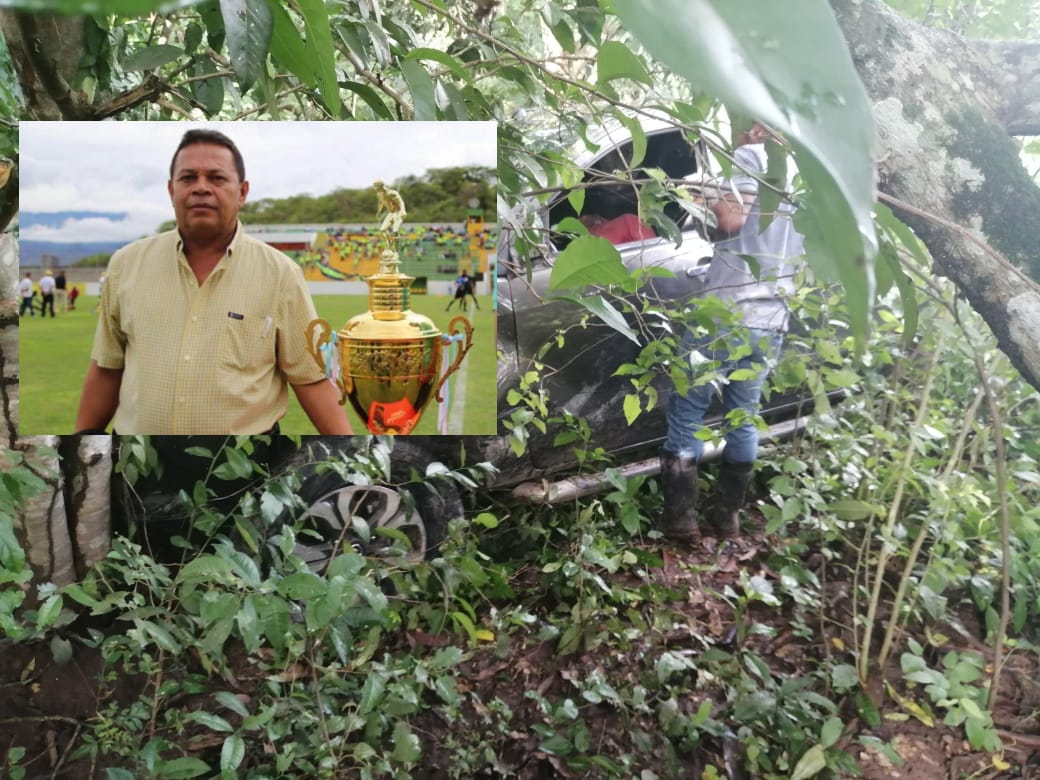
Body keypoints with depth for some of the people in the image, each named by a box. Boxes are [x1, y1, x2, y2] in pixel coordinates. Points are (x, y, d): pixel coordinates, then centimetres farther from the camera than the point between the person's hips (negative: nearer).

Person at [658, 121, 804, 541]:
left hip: (726, 315, -7)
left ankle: (680, 516, 8)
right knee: (744, 418, 17)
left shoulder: (752, 156, -4)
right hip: (771, 324, 7)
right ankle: (727, 512, 25)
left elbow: (731, 218, -20)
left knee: (687, 414, 5)